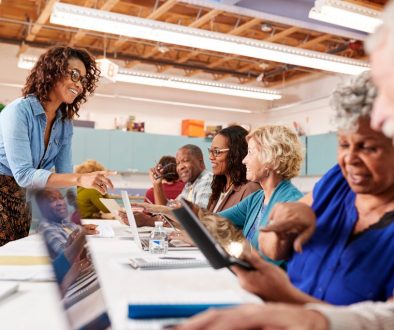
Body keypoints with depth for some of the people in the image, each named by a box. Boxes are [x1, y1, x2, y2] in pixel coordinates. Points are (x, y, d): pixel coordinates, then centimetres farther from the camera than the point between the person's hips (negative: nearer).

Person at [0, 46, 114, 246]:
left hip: (21, 203, 7)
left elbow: (64, 173, 3)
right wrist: (80, 179, -36)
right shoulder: (19, 111, -19)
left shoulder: (65, 124, 2)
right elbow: (23, 175, -26)